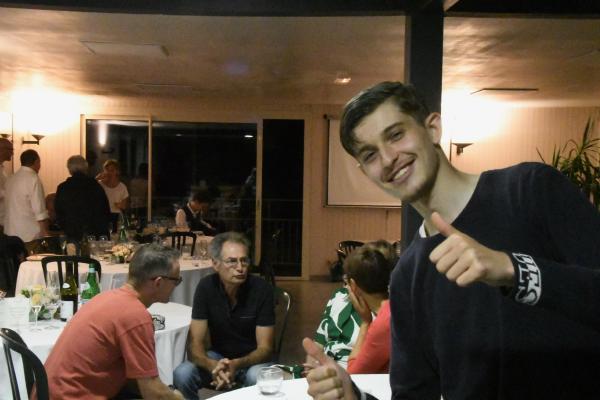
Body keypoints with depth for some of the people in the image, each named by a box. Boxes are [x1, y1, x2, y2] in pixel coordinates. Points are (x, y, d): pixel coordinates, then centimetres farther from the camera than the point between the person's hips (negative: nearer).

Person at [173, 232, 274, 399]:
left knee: (257, 377, -35)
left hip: (253, 359, -2)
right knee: (181, 375, -24)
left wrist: (237, 365, -38)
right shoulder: (206, 287, -14)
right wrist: (212, 366, -37)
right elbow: (196, 343, -15)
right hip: (218, 356, 2)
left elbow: (265, 348, -18)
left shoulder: (262, 289, -20)